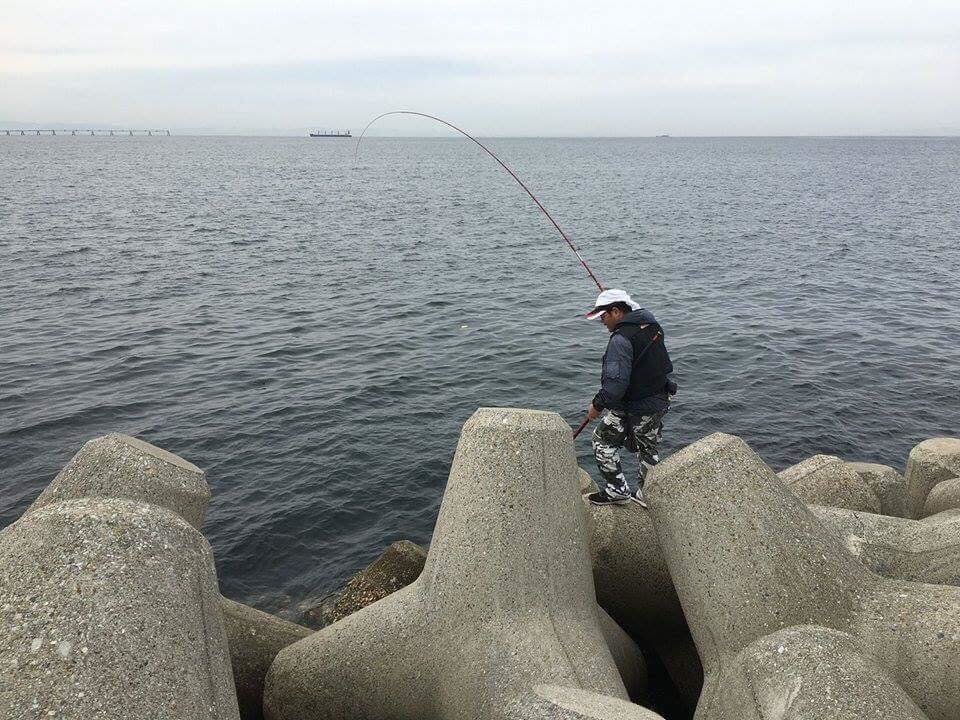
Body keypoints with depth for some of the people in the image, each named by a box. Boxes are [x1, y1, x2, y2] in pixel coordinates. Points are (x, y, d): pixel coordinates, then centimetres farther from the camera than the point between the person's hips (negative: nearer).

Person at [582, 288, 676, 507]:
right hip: (658, 401, 8)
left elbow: (615, 384, -27)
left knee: (603, 440, 10)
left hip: (630, 407, -8)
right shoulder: (652, 324, 2)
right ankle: (646, 494, 30)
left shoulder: (621, 339, -25)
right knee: (649, 448, 20)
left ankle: (617, 490, 12)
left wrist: (597, 405, -16)